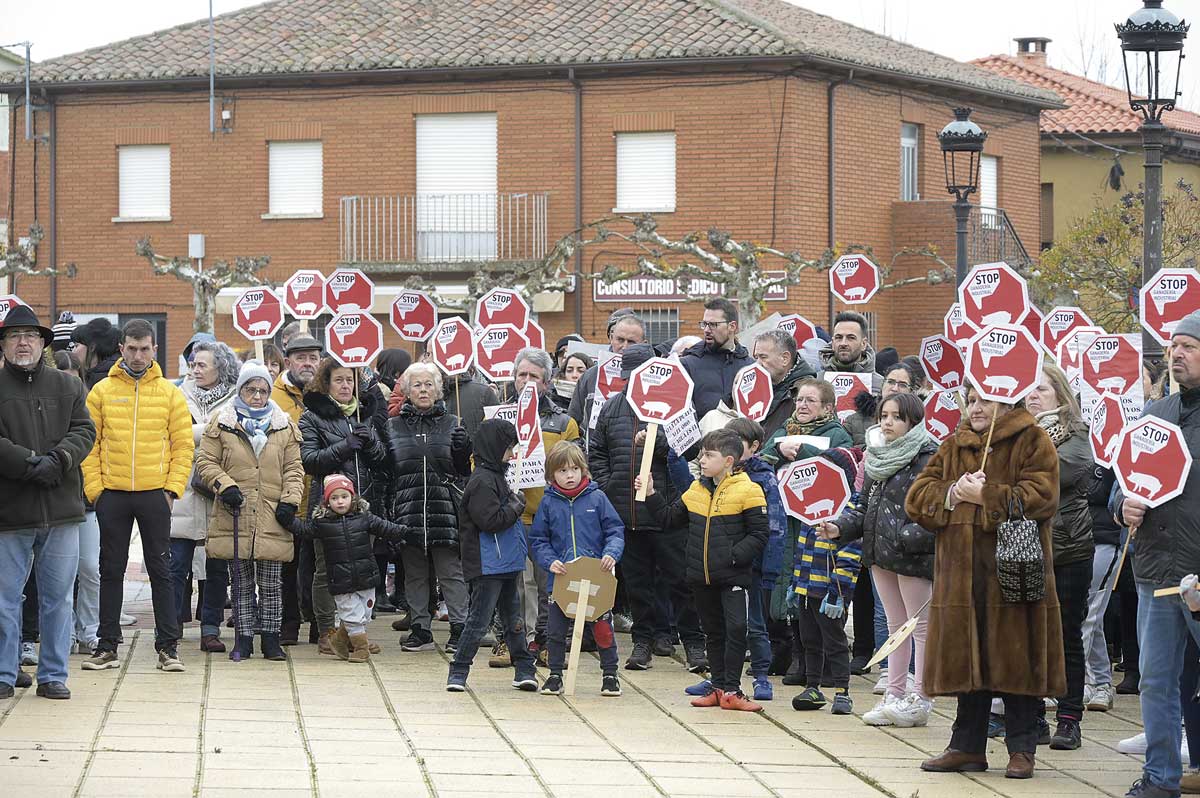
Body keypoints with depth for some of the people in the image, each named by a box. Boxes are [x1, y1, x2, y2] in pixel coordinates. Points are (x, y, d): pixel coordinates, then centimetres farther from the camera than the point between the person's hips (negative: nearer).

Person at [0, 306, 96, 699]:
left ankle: (53, 675, 13)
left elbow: (84, 432, 2)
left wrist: (57, 459, -16)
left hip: (61, 508, 2)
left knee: (58, 597, 6)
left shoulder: (68, 386, 11)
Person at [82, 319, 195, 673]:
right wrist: (94, 488, -5)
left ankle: (168, 646, 6)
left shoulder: (170, 393, 4)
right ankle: (107, 646, 11)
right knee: (111, 570, 6)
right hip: (112, 495, 1)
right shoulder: (102, 391, 4)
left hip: (155, 494, -1)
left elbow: (183, 445, 3)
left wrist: (172, 488, -5)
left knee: (160, 570, 2)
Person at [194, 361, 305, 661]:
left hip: (272, 518, 1)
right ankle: (243, 638, 11)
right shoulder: (221, 422, 5)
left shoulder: (284, 425, 10)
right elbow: (205, 460, 4)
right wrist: (225, 486, -10)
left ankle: (270, 637, 11)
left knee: (271, 583, 3)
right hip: (236, 515, -1)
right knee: (242, 582, 5)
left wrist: (290, 500, -1)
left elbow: (294, 467, 11)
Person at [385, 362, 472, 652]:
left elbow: (464, 470, 6)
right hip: (408, 508, 2)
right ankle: (420, 629, 13)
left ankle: (460, 629, 1)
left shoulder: (451, 423, 8)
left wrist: (463, 450, -11)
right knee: (414, 573, 7)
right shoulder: (394, 426, 10)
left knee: (451, 571, -2)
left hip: (445, 508, -2)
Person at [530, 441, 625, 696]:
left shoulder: (596, 498, 0)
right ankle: (555, 675, 22)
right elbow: (537, 541, 5)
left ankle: (610, 674, 17)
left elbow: (615, 531, 3)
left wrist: (611, 553, -15)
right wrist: (549, 561, -12)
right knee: (556, 630, 8)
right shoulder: (548, 503, 2)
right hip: (560, 579, 1)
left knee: (603, 628, 4)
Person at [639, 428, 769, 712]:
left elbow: (759, 534, -11)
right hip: (702, 578, 6)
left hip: (734, 577, -6)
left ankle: (731, 690, -5)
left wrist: (733, 556, -20)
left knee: (736, 630, -10)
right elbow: (670, 519, 21)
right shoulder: (696, 490, 10)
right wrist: (651, 495, 10)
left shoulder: (747, 491, -10)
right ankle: (718, 687, 20)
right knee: (714, 632, 13)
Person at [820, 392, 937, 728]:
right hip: (881, 554, 8)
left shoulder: (927, 458, -13)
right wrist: (841, 527, 4)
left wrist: (906, 538, -25)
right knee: (895, 625, 14)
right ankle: (895, 695, 20)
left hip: (912, 556, -8)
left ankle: (920, 699, 6)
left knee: (921, 624, 1)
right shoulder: (878, 457, 13)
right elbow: (866, 507, 18)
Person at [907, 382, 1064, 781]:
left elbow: (1040, 496, -13)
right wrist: (953, 493, -9)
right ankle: (968, 745, 15)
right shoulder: (952, 447, 17)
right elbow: (916, 499, 9)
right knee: (967, 660, 8)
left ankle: (1022, 748, 7)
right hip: (961, 573, 5)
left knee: (1016, 661, -1)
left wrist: (987, 496, -14)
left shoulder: (1033, 442, 2)